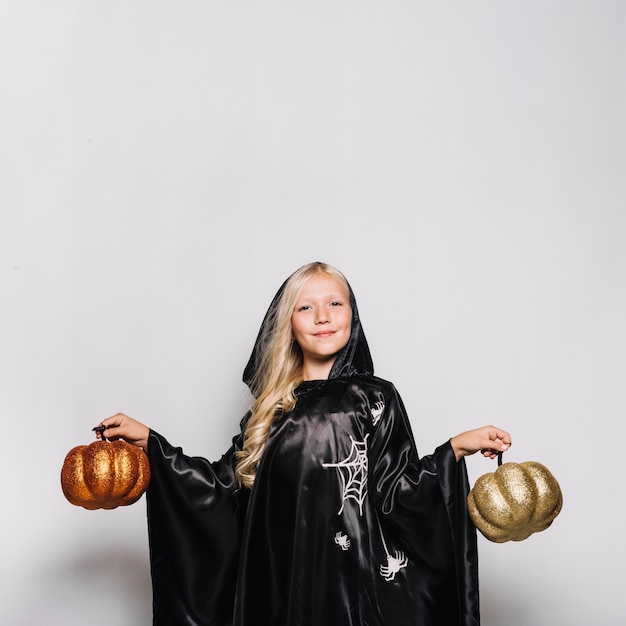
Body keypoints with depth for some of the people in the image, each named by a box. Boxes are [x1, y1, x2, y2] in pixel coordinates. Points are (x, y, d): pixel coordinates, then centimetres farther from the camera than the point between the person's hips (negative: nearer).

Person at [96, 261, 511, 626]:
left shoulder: (375, 398, -2)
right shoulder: (273, 404, 8)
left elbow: (394, 492, -6)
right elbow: (229, 484, 5)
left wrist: (457, 448, -17)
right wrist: (149, 441, 4)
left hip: (350, 584, -3)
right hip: (277, 584, 3)